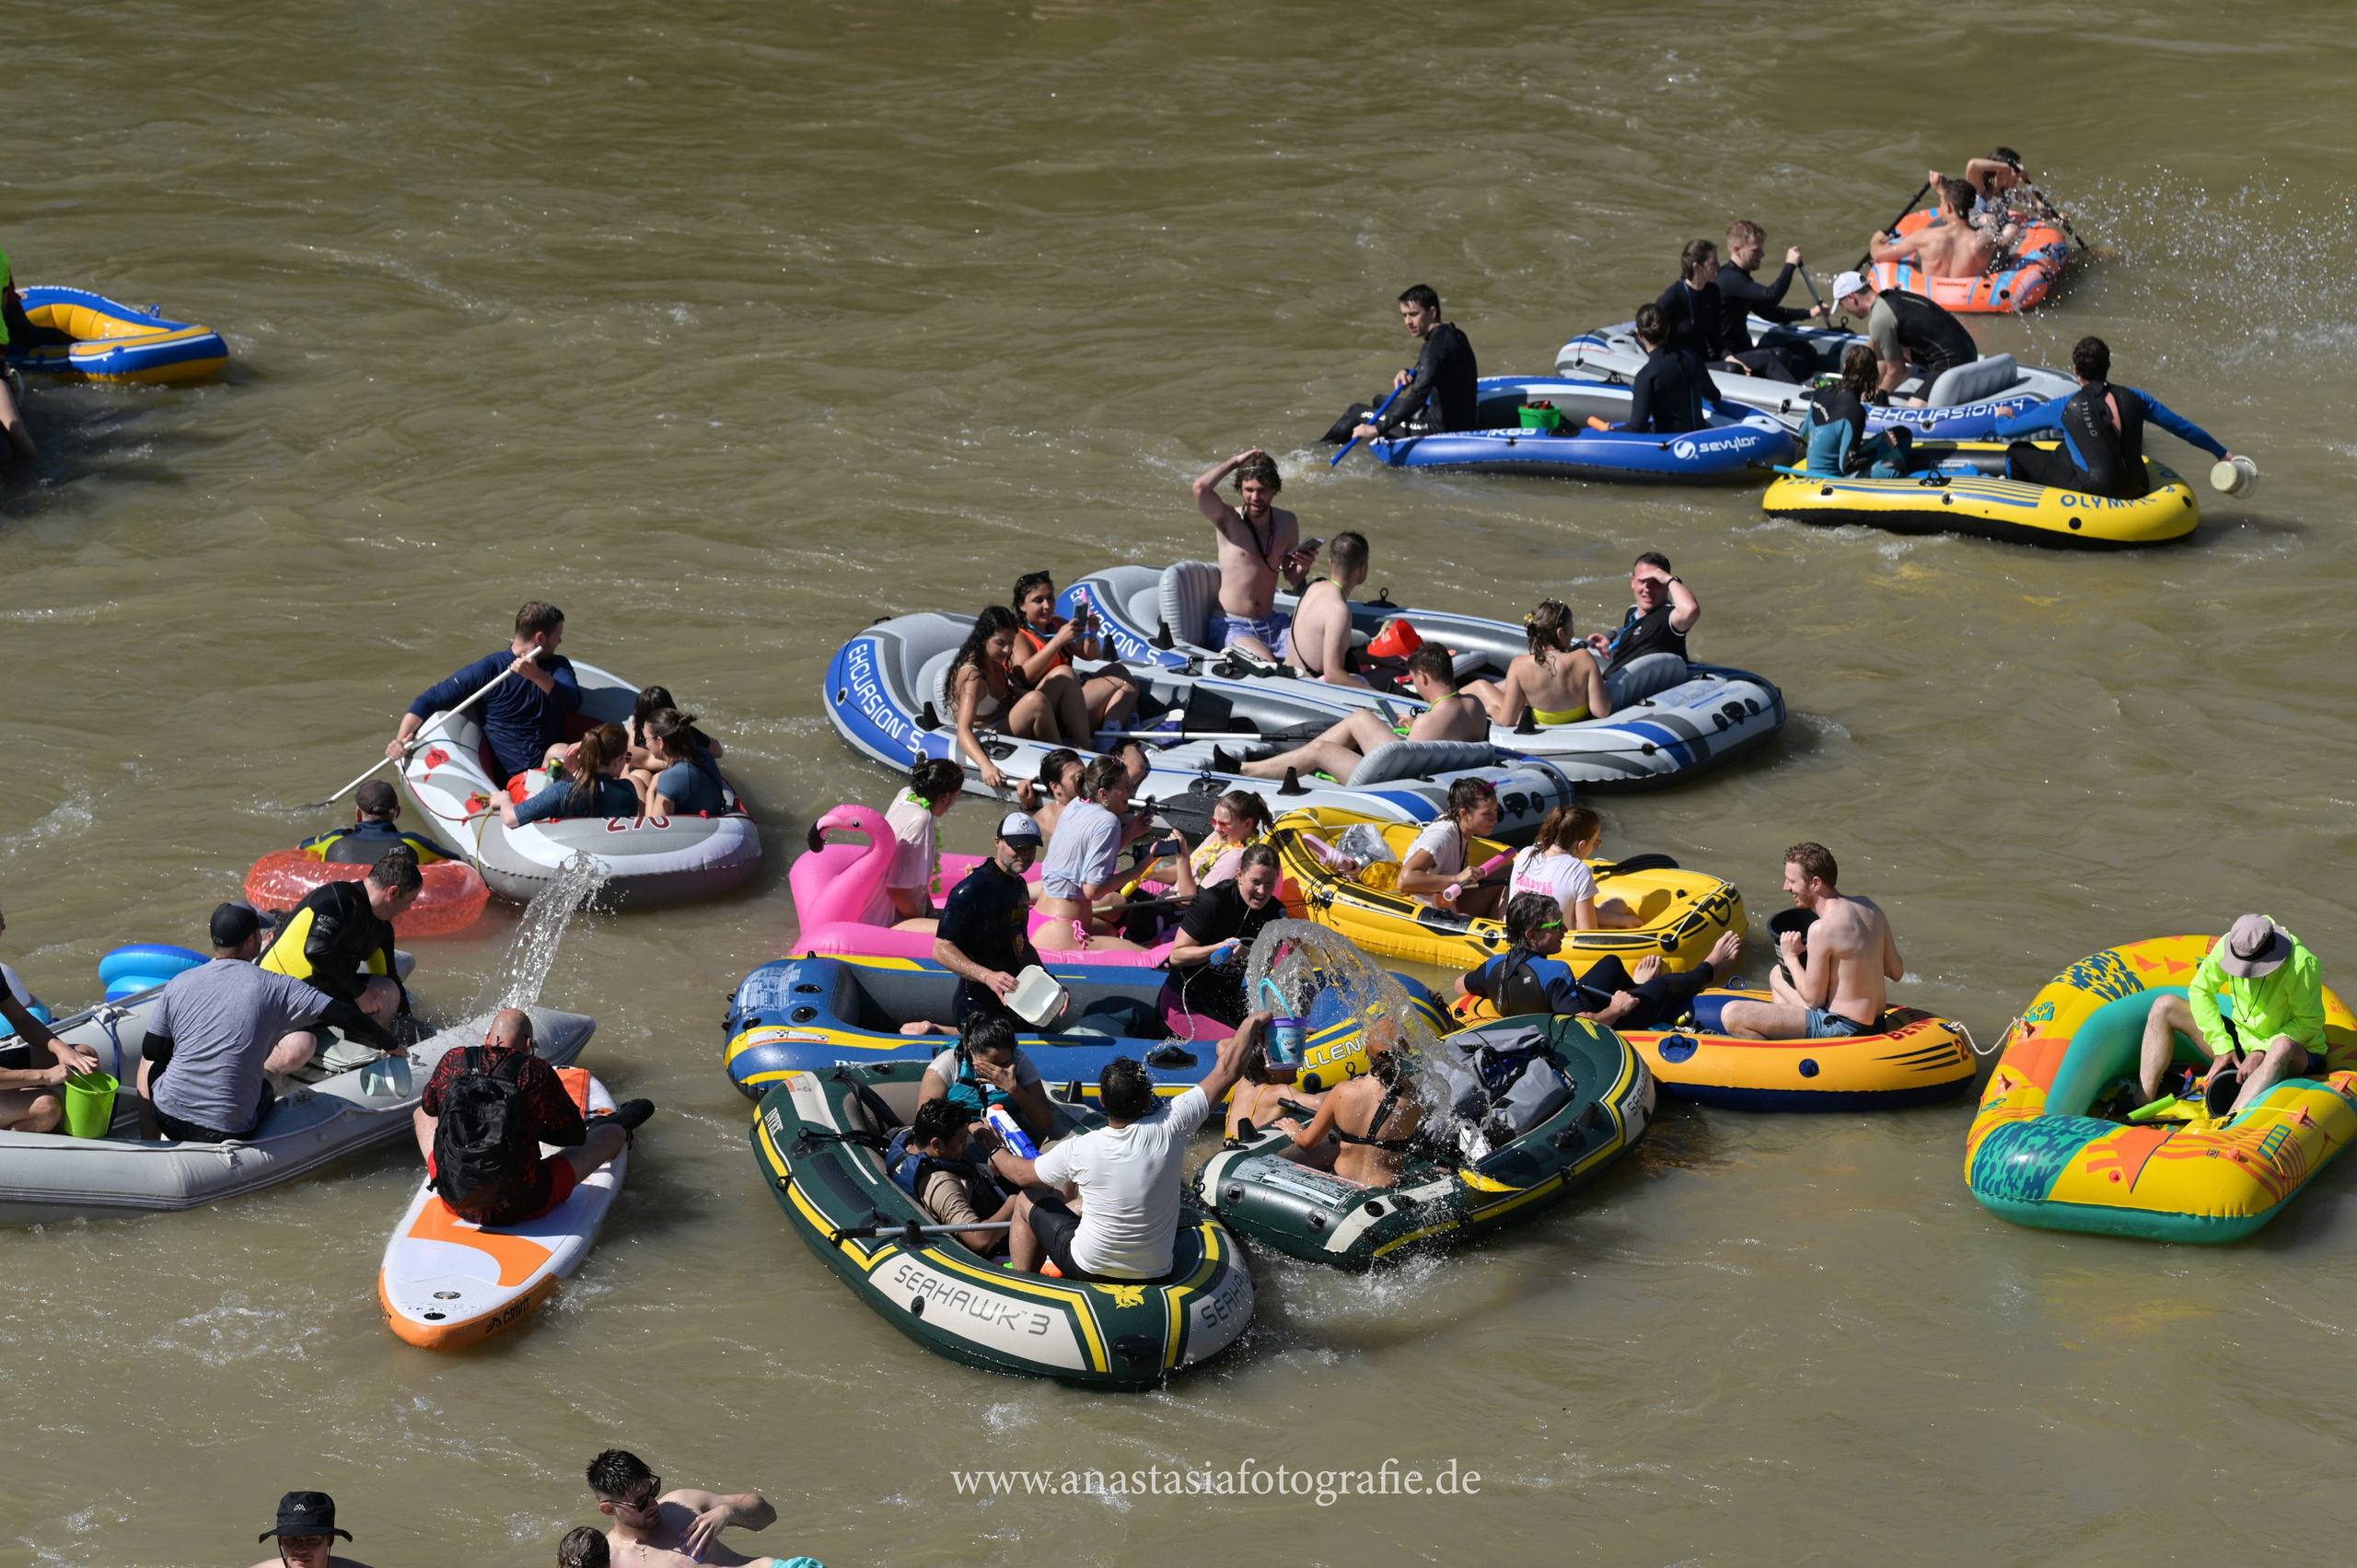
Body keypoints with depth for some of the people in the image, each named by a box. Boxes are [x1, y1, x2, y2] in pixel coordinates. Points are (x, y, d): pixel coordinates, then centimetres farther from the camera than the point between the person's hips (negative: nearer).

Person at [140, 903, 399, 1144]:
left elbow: (152, 1051, 7)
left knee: (153, 1062, 34)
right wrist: (392, 1046, 11)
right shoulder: (276, 987, -7)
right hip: (230, 1129, -2)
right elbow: (345, 1016, -5)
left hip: (166, 1119, 2)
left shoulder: (179, 984, -1)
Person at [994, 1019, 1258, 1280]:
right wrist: (1252, 1024, 3)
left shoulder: (1077, 1151, -23)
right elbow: (1227, 1071, -12)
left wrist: (999, 1156, 20)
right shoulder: (1169, 1129, -22)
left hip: (1087, 1268, -3)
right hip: (1155, 1273, 3)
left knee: (1027, 1201, 22)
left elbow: (1022, 1174, -2)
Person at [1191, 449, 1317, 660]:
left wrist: (1303, 567, -7)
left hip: (1270, 625, 5)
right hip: (1231, 627, -5)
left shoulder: (1287, 522, 7)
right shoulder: (1229, 521, -7)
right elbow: (1201, 486, -27)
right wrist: (1236, 461, -13)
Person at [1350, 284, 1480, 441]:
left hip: (1442, 427, -10)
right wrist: (1409, 375, 4)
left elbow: (1418, 397, -33)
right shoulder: (1454, 334, 6)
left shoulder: (1436, 344, -24)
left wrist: (1377, 429, -38)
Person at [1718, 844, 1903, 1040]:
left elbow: (1813, 999, -15)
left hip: (1841, 1028, -9)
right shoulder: (1868, 907, 1)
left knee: (1731, 1015, -15)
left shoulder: (1822, 929, -24)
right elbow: (1896, 972, 10)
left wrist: (1791, 957, -2)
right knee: (1777, 975, 33)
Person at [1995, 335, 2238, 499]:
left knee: (2018, 452, 11)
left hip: (2094, 493, -6)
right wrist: (2222, 453, 27)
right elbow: (2183, 428, 12)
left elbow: (2005, 430, 3)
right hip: (2135, 491, 6)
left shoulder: (2064, 409, -8)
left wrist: (2002, 416, 29)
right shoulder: (2134, 399, 1)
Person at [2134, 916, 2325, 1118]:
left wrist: (2262, 1052, -27)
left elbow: (2310, 1023, -19)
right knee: (2165, 1007, -6)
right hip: (2240, 1041, 5)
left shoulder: (2303, 966, -27)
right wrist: (2222, 1047, -9)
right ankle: (2142, 1105, -17)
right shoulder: (2227, 946, -15)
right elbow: (2199, 990, -2)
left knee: (2284, 1046, -43)